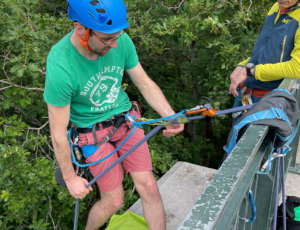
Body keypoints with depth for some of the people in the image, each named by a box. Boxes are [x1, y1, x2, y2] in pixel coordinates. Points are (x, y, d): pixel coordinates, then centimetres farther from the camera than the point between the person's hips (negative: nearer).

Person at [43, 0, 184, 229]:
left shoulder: (121, 41, -17)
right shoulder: (60, 66, -29)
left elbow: (145, 83, -2)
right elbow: (59, 134, -18)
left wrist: (171, 116, -17)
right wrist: (70, 178, -7)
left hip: (126, 119, 4)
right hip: (94, 132, -3)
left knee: (149, 188, -1)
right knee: (114, 201, 5)